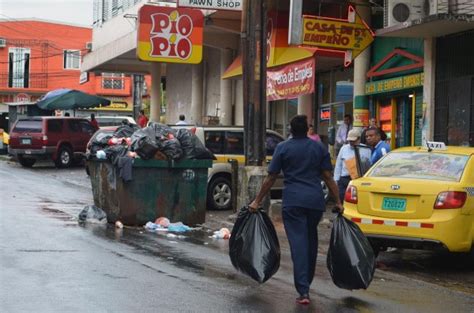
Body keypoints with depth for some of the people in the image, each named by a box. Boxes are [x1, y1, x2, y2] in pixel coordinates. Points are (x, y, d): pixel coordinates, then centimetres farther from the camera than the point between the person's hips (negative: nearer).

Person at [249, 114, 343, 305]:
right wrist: (338, 202, 9)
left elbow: (270, 178, 0)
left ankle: (303, 291, -14)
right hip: (316, 201, 3)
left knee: (298, 243, -6)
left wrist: (257, 201, 6)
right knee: (311, 241, 17)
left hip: (293, 202, -3)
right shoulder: (319, 148, 8)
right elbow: (328, 177, 4)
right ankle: (307, 282, 29)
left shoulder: (283, 148, 2)